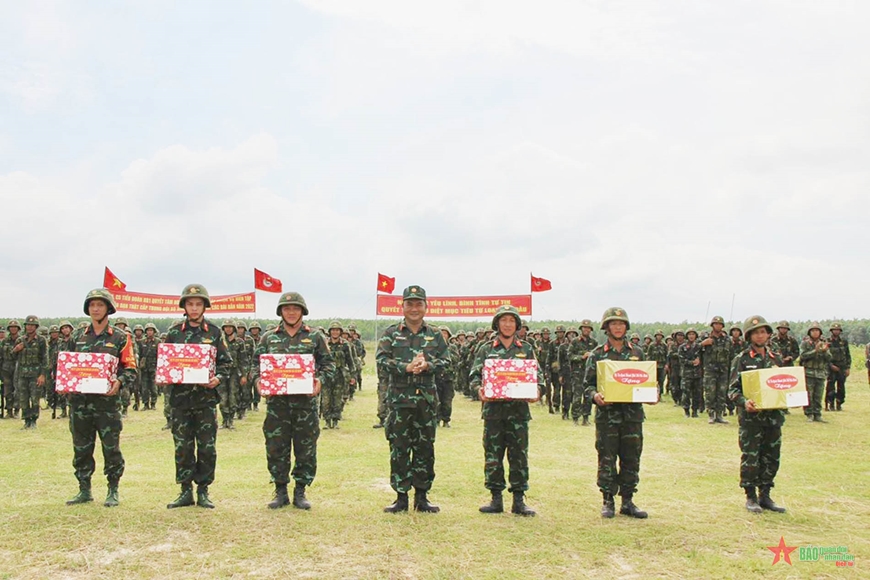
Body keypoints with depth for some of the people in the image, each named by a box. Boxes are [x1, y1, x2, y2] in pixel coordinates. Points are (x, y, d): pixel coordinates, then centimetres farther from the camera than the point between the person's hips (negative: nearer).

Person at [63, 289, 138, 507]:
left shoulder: (120, 337, 1)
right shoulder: (77, 336, 12)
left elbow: (131, 368, -3)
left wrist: (120, 382, -21)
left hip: (107, 400, -4)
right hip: (79, 400, 4)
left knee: (111, 448, 2)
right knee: (81, 448, 10)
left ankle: (113, 491, 13)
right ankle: (84, 490, 22)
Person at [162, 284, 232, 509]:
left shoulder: (214, 332, 4)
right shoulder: (174, 332, 6)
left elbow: (226, 362, 5)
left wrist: (218, 379, -12)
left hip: (206, 396, -1)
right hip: (180, 397, 1)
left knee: (207, 447, 3)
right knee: (183, 447, 6)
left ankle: (203, 491, 14)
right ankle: (185, 491, 16)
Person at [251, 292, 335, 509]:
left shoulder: (315, 337, 6)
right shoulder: (268, 337, 10)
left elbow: (328, 363, 6)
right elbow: (256, 363, 11)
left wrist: (320, 380, -12)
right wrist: (258, 380, -8)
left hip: (305, 401, -1)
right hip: (276, 401, 1)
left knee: (306, 449, 4)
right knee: (276, 449, 5)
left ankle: (300, 492, 17)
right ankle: (280, 491, 18)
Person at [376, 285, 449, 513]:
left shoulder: (435, 335, 9)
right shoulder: (391, 333, 3)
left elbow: (444, 360, 5)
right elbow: (381, 359, -5)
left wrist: (427, 365, -15)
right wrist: (406, 367, -17)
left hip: (427, 398, 2)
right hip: (399, 397, -2)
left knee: (425, 448, 7)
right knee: (399, 448, 2)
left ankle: (422, 496, 18)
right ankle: (401, 496, 11)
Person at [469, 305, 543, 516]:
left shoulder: (526, 349, 10)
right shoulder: (486, 349, 8)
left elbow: (538, 375, 9)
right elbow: (475, 374, 5)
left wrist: (538, 390, -10)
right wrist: (479, 388, -15)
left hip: (518, 409, 0)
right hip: (493, 408, 0)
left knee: (519, 455, 3)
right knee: (492, 454, 4)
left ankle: (519, 500, 11)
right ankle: (496, 498, 14)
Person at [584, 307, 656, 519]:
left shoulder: (637, 353, 9)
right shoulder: (597, 354, 1)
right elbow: (587, 384, 1)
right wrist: (595, 395, -18)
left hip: (632, 414, 3)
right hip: (607, 414, -2)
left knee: (631, 460, 7)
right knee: (607, 460, 2)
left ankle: (627, 501, 18)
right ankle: (608, 501, 13)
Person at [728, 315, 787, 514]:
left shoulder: (775, 358, 10)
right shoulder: (742, 360, -4)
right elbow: (733, 389, -8)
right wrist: (744, 402, -26)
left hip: (773, 416, 5)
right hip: (750, 417, -5)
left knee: (771, 458, 10)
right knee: (750, 458, 0)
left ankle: (765, 495, 22)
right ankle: (751, 497, 12)